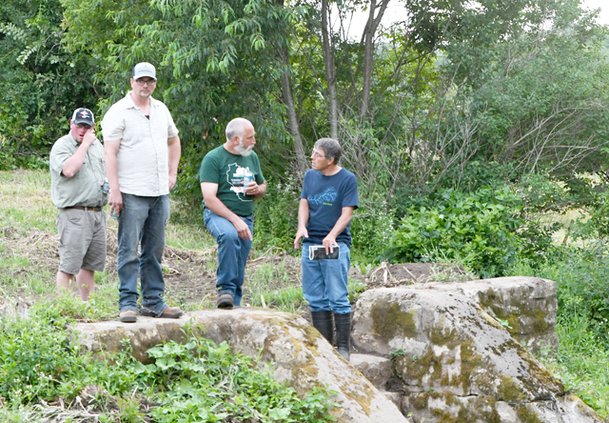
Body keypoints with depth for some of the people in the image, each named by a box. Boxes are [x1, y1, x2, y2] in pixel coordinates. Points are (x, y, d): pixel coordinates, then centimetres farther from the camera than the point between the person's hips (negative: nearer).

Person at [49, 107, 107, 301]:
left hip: (97, 211, 7)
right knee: (68, 265, -10)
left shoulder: (97, 145, 17)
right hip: (74, 214, -7)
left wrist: (105, 184, 10)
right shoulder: (62, 146, -6)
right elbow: (69, 170, -24)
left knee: (91, 264, 11)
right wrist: (85, 144, -17)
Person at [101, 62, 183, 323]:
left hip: (160, 193, 7)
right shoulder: (119, 112, -6)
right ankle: (127, 304, -3)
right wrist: (114, 190, -17)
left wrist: (172, 174, 18)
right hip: (132, 194, -6)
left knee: (154, 251, 11)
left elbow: (173, 141, 29)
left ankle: (153, 302, 17)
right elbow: (110, 153, -11)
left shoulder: (161, 110, 14)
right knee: (129, 251, -5)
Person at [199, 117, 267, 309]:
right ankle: (225, 289, -29)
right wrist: (235, 220, -24)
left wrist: (257, 189, 1)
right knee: (229, 236, -36)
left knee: (239, 267, 1)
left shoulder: (252, 157, 13)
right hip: (219, 214, -6)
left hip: (246, 218, 6)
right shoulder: (213, 158, -7)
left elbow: (263, 186, 27)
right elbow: (209, 199, -15)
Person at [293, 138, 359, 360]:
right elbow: (304, 204, 9)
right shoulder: (310, 176, 11)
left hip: (335, 246, -5)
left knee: (338, 299, -4)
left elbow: (346, 213, -9)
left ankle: (343, 347, 2)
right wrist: (302, 226, -11)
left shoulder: (347, 179, -5)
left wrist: (332, 235, -24)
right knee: (316, 300, 8)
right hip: (310, 245, 6)